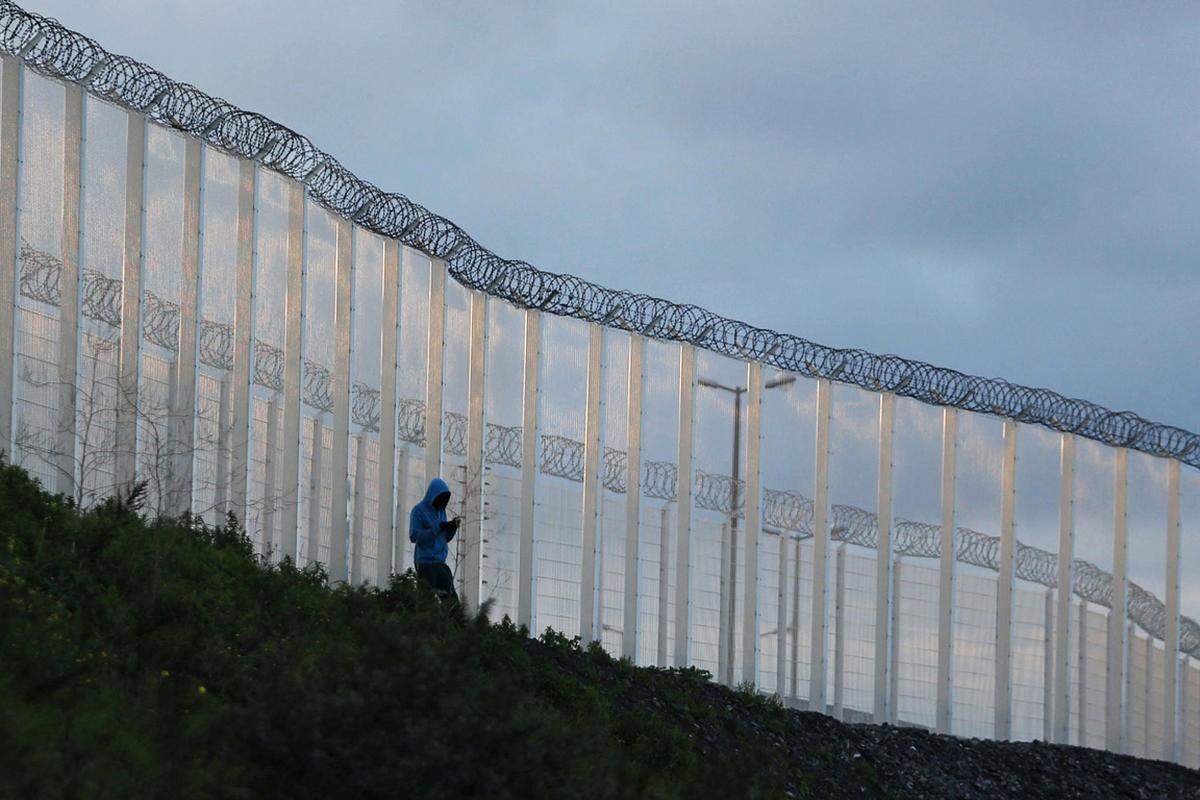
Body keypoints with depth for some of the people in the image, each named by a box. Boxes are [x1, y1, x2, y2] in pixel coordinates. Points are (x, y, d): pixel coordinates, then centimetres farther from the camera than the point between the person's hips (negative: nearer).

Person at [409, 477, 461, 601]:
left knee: (451, 599, -4)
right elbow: (414, 536, -13)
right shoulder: (418, 511, -4)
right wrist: (438, 528, -19)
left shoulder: (440, 511, 14)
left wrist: (453, 526, -3)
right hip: (425, 562, -6)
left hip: (440, 562, 6)